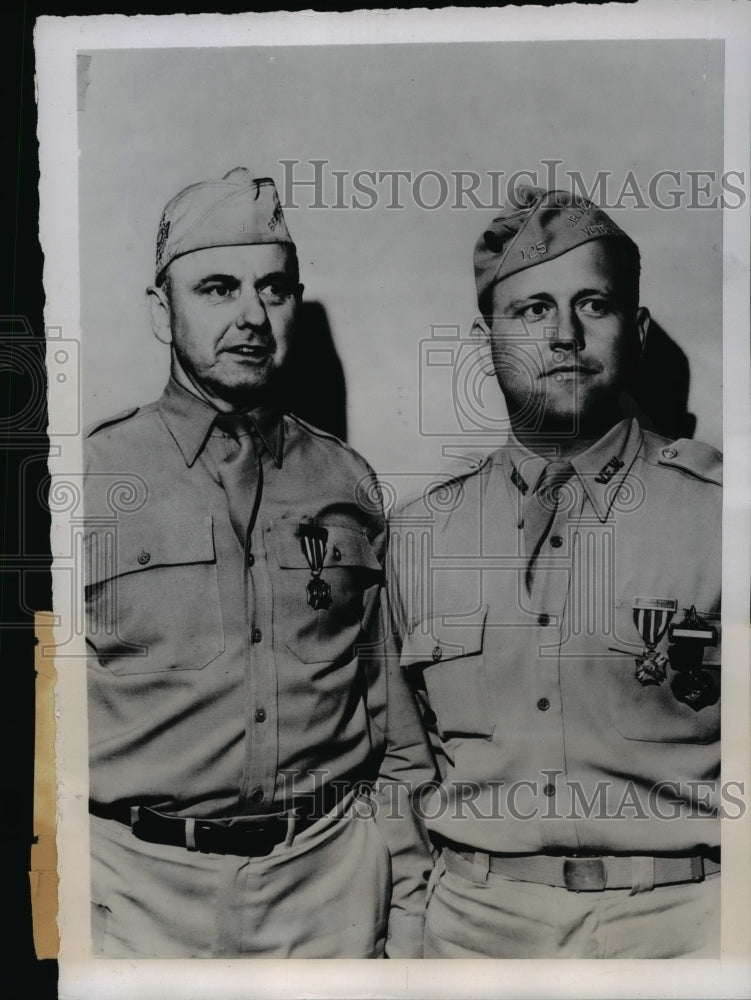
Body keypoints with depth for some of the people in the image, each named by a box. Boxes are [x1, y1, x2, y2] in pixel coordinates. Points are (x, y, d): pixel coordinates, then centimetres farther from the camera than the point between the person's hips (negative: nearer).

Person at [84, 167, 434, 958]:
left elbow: (394, 719, 4)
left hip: (335, 880, 2)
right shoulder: (95, 477, -5)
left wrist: (410, 909, 4)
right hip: (144, 886, -1)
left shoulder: (347, 484, 1)